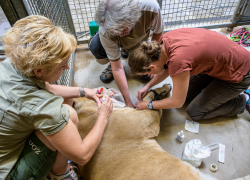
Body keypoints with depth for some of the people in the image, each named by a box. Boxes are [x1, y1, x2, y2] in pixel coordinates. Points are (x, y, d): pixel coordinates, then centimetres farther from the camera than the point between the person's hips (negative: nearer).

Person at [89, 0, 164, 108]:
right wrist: (128, 103, -33)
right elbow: (117, 69, -35)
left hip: (139, 43, 3)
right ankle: (111, 63, 2)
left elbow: (158, 33, -16)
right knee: (95, 47, -34)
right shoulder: (105, 32, -40)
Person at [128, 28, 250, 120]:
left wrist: (148, 105, -13)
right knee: (186, 93, 11)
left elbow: (177, 102, -24)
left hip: (237, 74, -7)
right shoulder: (164, 40, -16)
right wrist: (148, 86, -4)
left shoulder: (178, 61, -39)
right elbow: (167, 68, 4)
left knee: (194, 113, 1)